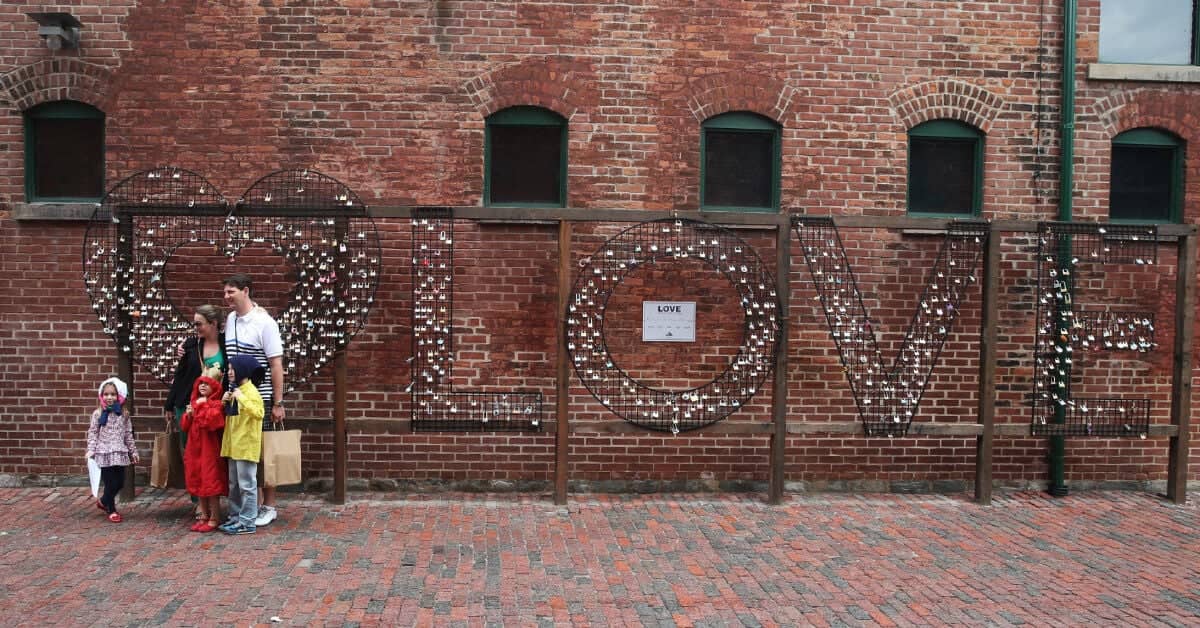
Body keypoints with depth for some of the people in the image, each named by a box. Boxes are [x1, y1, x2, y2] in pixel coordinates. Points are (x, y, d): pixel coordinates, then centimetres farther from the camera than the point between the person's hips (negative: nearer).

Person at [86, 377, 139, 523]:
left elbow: (128, 435, 10)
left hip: (120, 453, 3)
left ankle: (104, 501, 34)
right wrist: (90, 451, -12)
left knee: (120, 483, 7)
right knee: (110, 483, 0)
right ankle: (111, 510, 18)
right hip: (104, 453, -3)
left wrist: (133, 452, 11)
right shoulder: (98, 414, -3)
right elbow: (92, 433, -3)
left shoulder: (123, 414, 5)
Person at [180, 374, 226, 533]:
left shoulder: (216, 404, -8)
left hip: (209, 449, -8)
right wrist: (188, 415, -3)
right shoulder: (194, 403, 15)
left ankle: (214, 519, 2)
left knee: (211, 483, -5)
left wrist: (202, 406, -15)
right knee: (198, 483, 12)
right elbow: (185, 426, 16)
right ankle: (205, 517, 21)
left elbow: (212, 421, -24)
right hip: (195, 448, 8)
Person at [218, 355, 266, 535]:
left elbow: (258, 413, -27)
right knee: (234, 485, 15)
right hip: (234, 446, 10)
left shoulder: (251, 391, -12)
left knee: (246, 485, -5)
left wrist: (241, 398, -28)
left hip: (246, 446, -10)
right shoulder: (235, 390, 16)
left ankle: (247, 523, -1)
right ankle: (235, 517, 24)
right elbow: (228, 416, 25)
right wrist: (224, 403, 6)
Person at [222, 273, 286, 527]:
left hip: (259, 399, -5)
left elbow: (276, 365, -11)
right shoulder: (229, 320, 9)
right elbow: (226, 356, 18)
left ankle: (269, 506, 14)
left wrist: (278, 403, -13)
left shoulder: (264, 322, -10)